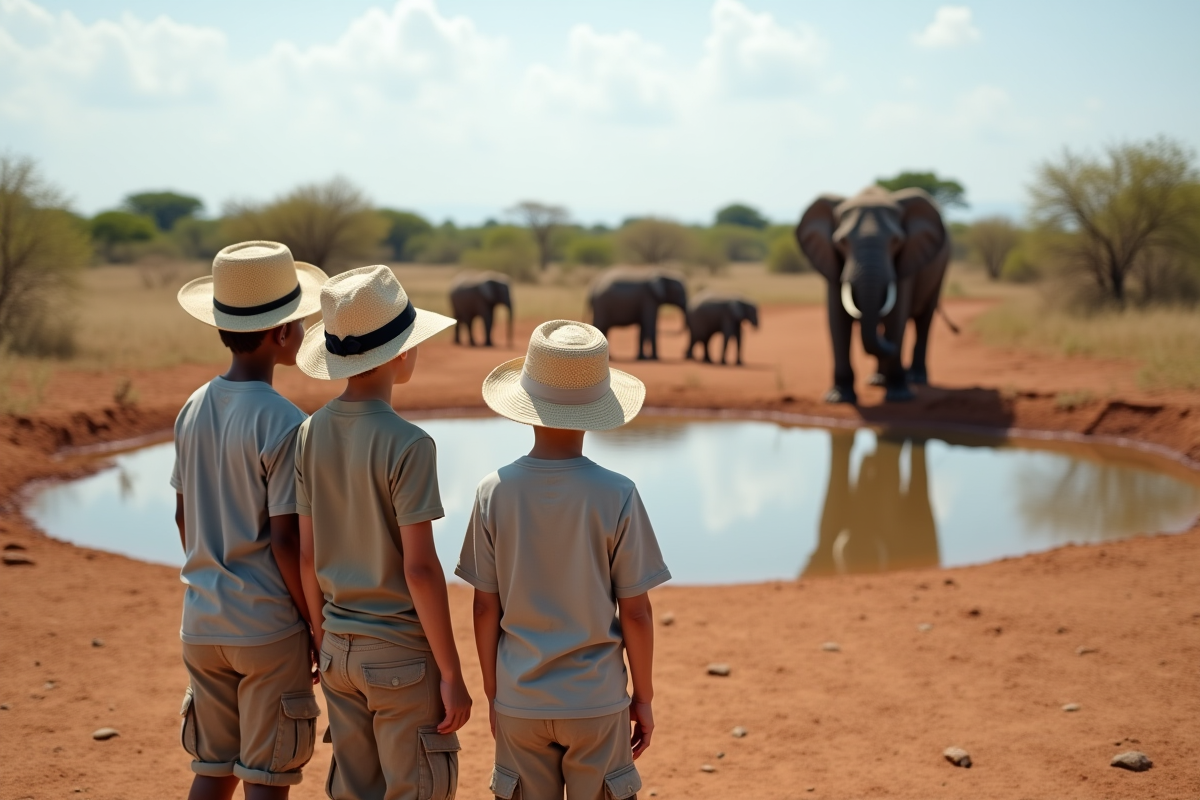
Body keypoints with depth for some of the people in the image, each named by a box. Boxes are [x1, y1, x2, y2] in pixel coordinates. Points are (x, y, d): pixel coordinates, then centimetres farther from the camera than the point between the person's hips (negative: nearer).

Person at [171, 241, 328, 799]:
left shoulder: (193, 410, 4)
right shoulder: (283, 424, -17)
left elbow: (182, 517, 12)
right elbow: (285, 540, -17)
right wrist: (318, 626, -6)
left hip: (202, 623, 7)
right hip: (269, 628, -7)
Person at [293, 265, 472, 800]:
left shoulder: (311, 434, 0)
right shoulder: (407, 445, -18)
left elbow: (307, 557, 5)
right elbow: (419, 569, -19)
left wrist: (323, 641, 17)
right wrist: (451, 673, -12)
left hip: (339, 649, 6)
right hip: (401, 653, -6)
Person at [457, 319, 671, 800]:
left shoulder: (494, 493, -8)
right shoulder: (617, 496, -13)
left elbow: (485, 609, -2)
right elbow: (635, 613, -8)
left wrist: (492, 692, 10)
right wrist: (643, 697, 5)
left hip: (518, 704, 2)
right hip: (596, 704, -1)